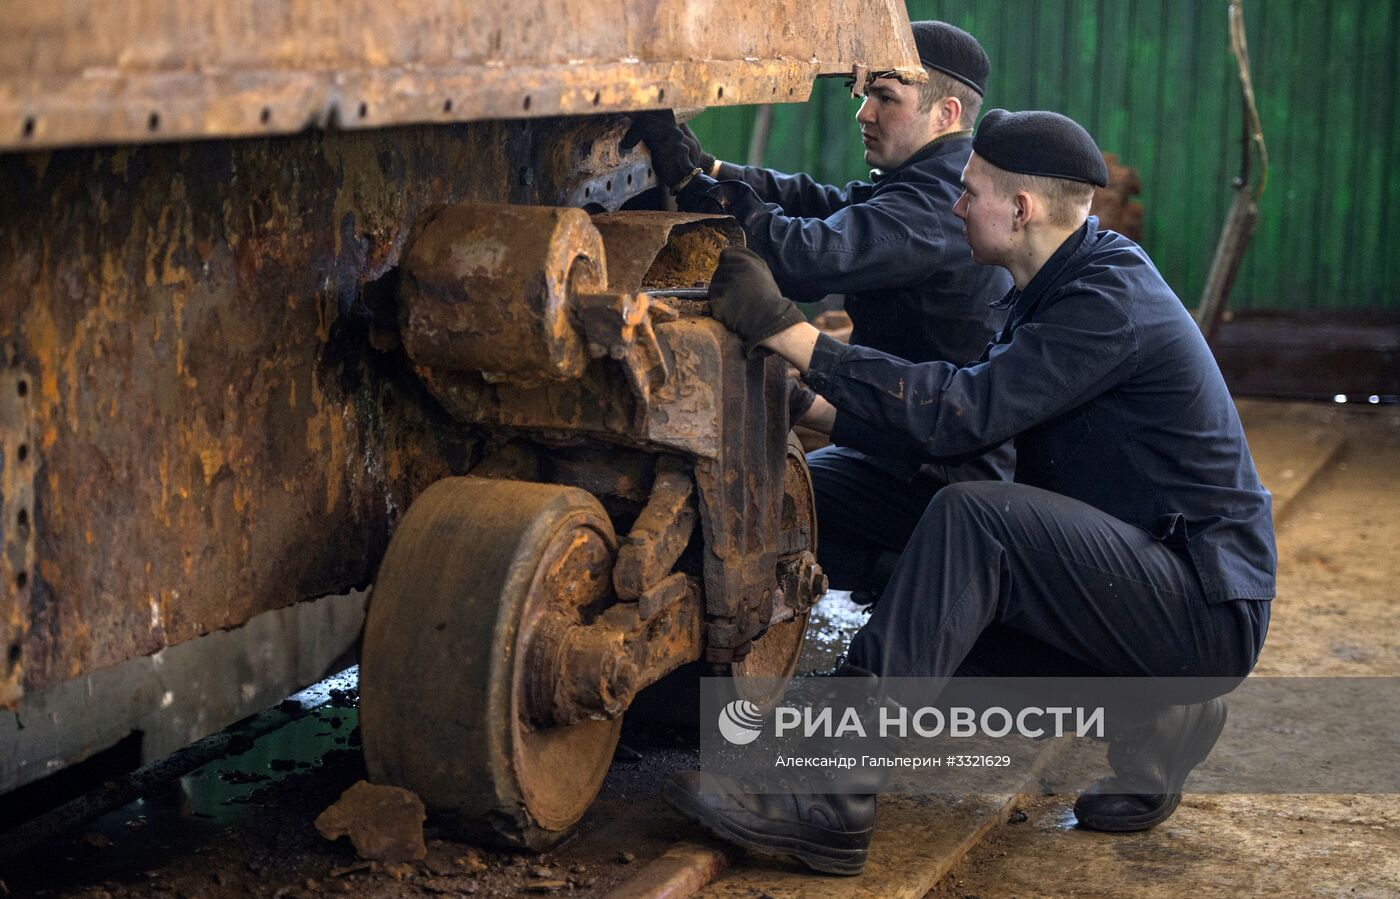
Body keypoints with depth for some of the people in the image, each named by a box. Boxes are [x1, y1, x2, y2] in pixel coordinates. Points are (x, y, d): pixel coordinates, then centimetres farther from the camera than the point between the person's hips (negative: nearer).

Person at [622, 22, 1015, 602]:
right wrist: (703, 167, -12)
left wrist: (691, 182, -28)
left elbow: (809, 256, -36)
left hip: (941, 479, -10)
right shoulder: (936, 186, 12)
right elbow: (819, 204, 3)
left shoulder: (937, 205, -23)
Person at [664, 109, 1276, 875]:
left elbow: (964, 412, -27)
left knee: (969, 517, -28)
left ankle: (831, 801, -31)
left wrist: (786, 331, -26)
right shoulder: (1064, 288, 10)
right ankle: (1148, 722, 8)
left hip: (1205, 606, -10)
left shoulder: (1111, 300, -20)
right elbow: (973, 417, 13)